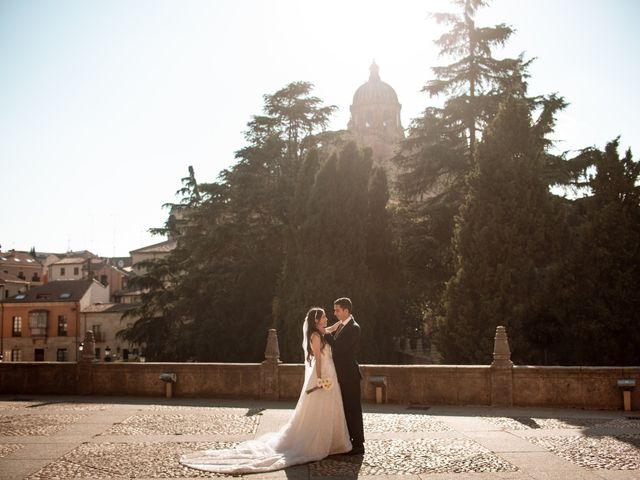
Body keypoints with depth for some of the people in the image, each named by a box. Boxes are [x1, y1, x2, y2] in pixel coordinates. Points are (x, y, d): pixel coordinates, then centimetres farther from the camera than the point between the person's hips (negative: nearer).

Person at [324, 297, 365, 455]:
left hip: (349, 375, -9)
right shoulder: (341, 326, 13)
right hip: (341, 375, 9)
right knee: (344, 409, 15)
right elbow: (335, 345, 14)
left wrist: (325, 333, -18)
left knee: (353, 409, -3)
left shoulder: (353, 328, -15)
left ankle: (358, 445, 4)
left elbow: (340, 346, -24)